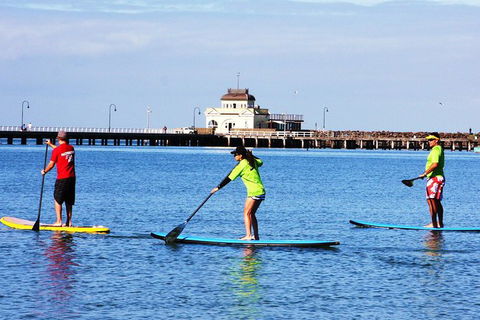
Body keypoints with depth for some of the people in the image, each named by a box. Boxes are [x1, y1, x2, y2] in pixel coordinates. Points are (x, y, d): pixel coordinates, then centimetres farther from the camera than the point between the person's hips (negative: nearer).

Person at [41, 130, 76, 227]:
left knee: (57, 200, 2)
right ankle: (69, 222, 11)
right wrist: (50, 144, 42)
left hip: (62, 179, -6)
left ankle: (59, 221, -4)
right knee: (69, 201, 12)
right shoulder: (71, 148, 8)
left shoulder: (56, 150, -11)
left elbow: (51, 164, -6)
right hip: (72, 178, 6)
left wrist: (44, 171, 14)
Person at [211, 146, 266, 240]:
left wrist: (218, 187, -3)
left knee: (246, 213, -8)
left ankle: (248, 235, -17)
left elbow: (229, 178, -9)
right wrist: (250, 155, 31)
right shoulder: (252, 161, 11)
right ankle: (256, 236, 12)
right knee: (251, 214, 13)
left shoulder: (241, 166, -12)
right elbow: (260, 162, 36)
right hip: (261, 191, 9)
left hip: (254, 192, -9)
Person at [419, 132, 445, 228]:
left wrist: (425, 173, -24)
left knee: (431, 201, -13)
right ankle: (440, 224, 17)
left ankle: (434, 224, -17)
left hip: (434, 178, -11)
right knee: (437, 202, 14)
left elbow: (435, 164, -27)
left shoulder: (435, 150, -14)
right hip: (439, 177, 11)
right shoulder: (439, 149, 19)